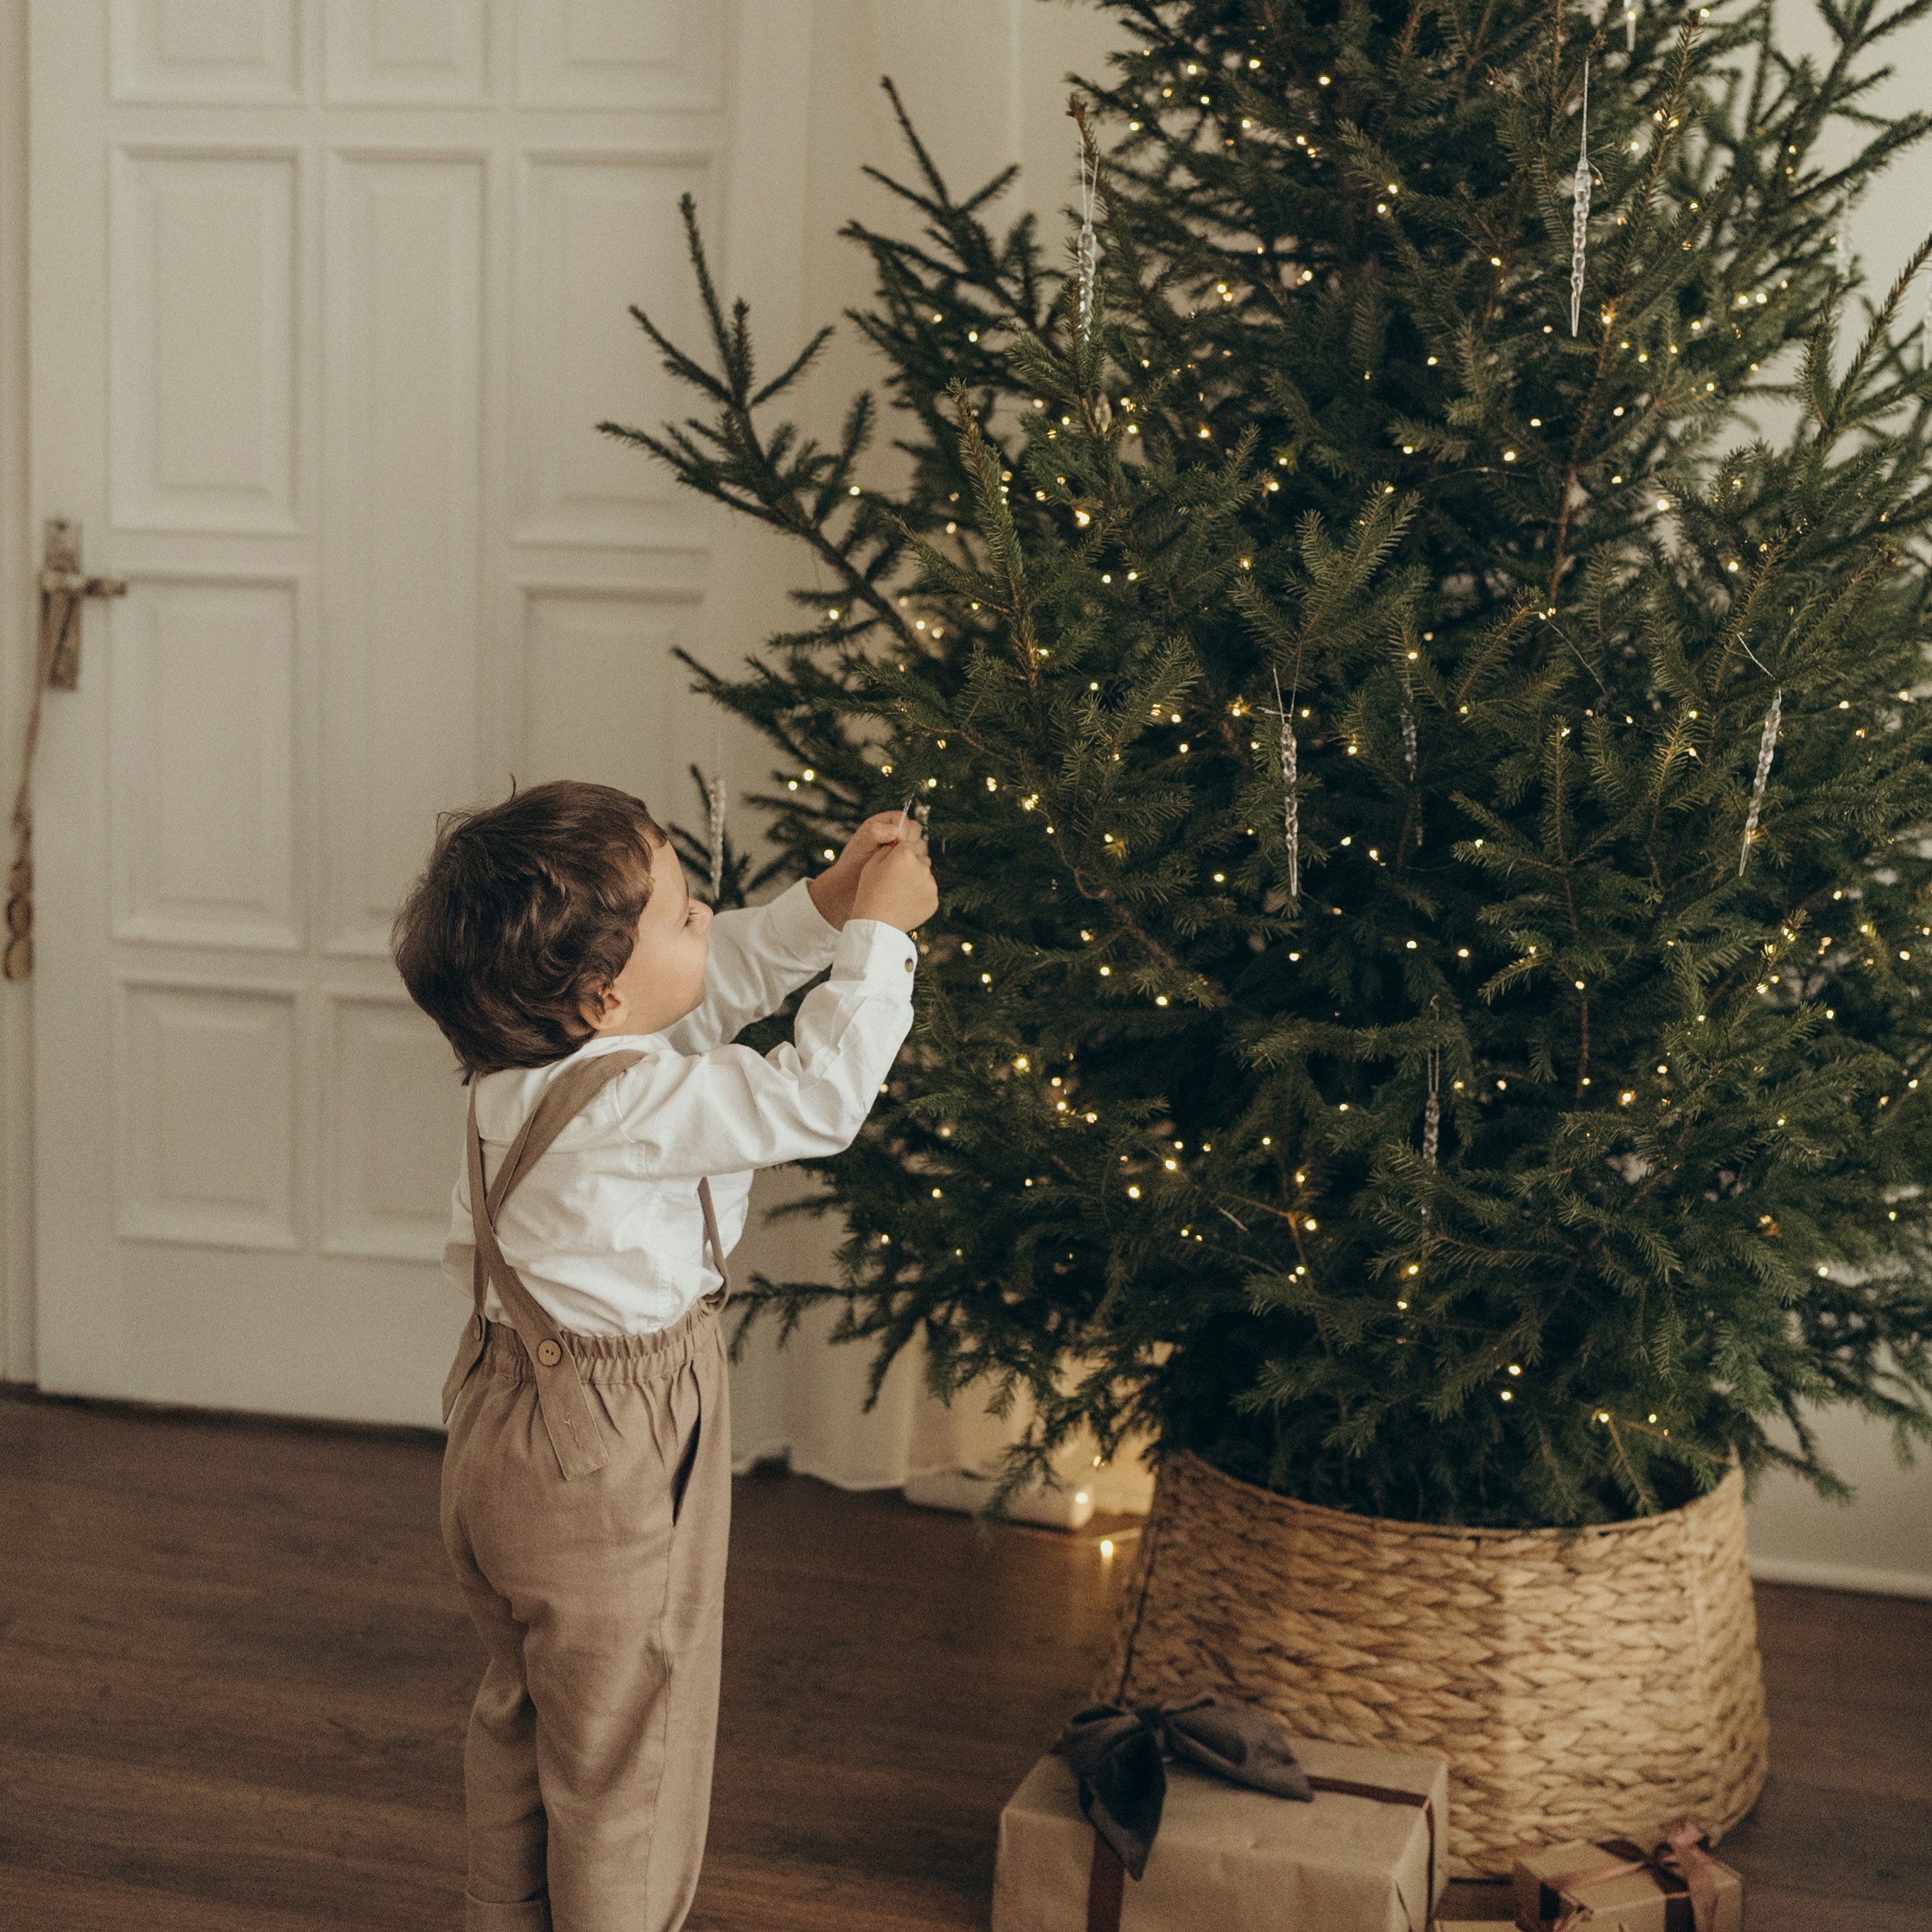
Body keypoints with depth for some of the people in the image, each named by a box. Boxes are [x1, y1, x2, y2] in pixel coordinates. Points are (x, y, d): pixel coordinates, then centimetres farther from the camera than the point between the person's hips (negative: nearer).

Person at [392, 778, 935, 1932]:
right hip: (605, 1474, -9)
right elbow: (818, 1097, -27)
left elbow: (719, 985, 7)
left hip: (510, 1435, 9)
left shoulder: (531, 1055, -5)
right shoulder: (624, 1106, -32)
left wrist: (824, 906, -4)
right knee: (626, 1750, 11)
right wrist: (877, 930, -18)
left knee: (527, 1711, 27)